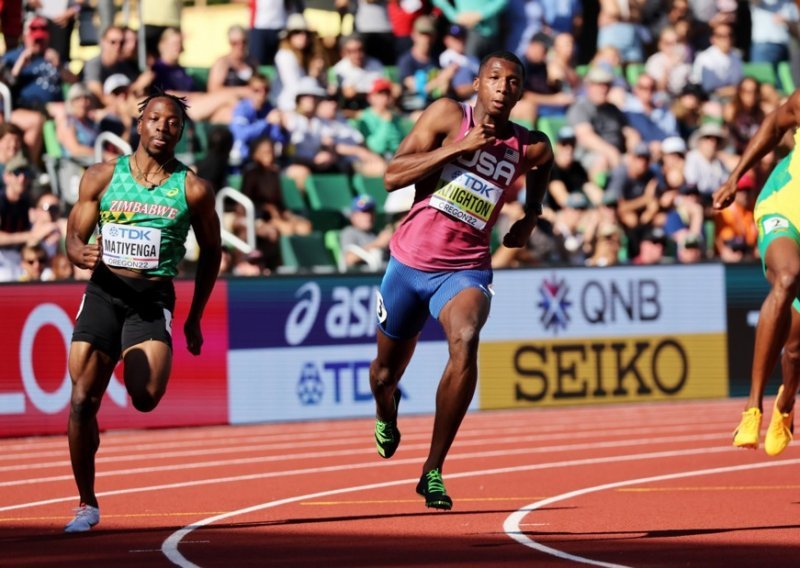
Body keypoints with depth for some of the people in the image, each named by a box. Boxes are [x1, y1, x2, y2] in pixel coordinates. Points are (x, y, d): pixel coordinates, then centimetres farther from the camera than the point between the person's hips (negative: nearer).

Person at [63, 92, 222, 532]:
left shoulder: (192, 190, 4)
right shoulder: (102, 177, 6)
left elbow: (210, 251, 16)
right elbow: (74, 240, 8)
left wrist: (195, 318, 16)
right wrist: (83, 254, -17)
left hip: (153, 300, -1)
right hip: (103, 293, 1)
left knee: (146, 399, -23)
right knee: (83, 401, -7)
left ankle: (143, 367, 16)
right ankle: (87, 504, 8)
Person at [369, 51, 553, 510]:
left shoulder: (530, 147, 1)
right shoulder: (449, 116, -5)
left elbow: (543, 164, 28)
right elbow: (392, 177, -13)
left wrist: (532, 216, 10)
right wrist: (459, 147, -21)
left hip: (464, 270, 0)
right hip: (410, 261, 0)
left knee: (465, 342, -33)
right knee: (386, 372, 15)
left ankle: (433, 470, -26)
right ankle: (387, 412, 57)